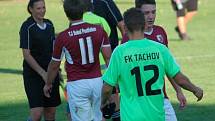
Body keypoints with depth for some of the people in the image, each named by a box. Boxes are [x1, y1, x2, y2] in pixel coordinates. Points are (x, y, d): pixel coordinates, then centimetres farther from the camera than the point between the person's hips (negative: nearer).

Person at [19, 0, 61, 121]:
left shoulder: (49, 24, 9)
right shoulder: (27, 27, -11)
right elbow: (26, 55, -13)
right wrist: (43, 73, -16)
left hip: (50, 73, 6)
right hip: (33, 74, -6)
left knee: (51, 111, 6)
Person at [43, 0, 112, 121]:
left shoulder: (63, 37, -10)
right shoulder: (99, 30, -2)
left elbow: (54, 65, 2)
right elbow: (108, 57, 0)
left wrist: (48, 84, 18)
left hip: (76, 84, -3)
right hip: (97, 81, 3)